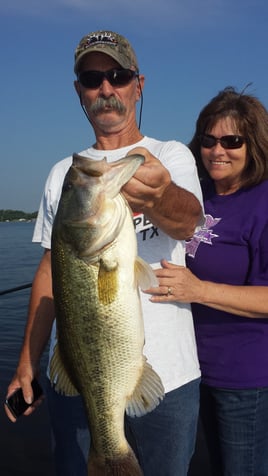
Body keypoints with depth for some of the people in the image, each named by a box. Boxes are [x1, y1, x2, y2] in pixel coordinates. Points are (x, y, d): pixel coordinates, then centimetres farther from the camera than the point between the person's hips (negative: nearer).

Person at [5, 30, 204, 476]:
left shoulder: (172, 156, -1)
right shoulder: (63, 173, 9)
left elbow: (187, 220, -23)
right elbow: (50, 270, 11)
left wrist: (158, 196, -47)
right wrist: (27, 364, 6)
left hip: (165, 373, -2)